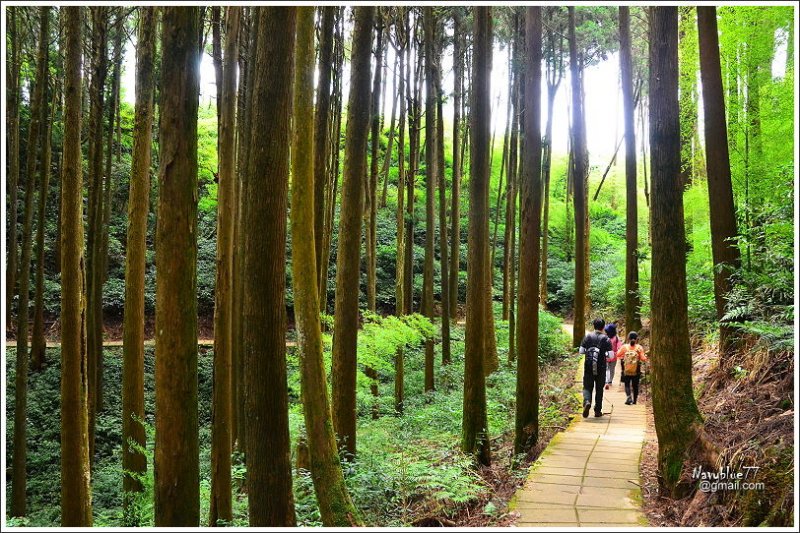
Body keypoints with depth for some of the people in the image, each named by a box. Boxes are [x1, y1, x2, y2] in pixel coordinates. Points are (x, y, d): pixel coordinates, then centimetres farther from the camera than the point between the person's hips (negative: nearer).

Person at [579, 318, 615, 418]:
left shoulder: (587, 337, 0)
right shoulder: (606, 339, -4)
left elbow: (581, 351, 0)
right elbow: (611, 355, -8)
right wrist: (605, 355, 12)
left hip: (588, 367, 0)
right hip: (601, 368, 0)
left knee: (587, 387, 7)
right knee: (599, 389, 12)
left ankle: (587, 401, -23)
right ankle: (598, 411, 15)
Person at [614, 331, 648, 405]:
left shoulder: (624, 347, -5)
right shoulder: (639, 348, -7)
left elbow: (617, 355, -1)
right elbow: (643, 358, -9)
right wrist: (646, 357, 12)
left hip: (626, 371, 0)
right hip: (636, 371, 0)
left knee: (627, 384, 8)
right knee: (635, 385, 14)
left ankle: (629, 397, -16)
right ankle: (634, 401, 21)